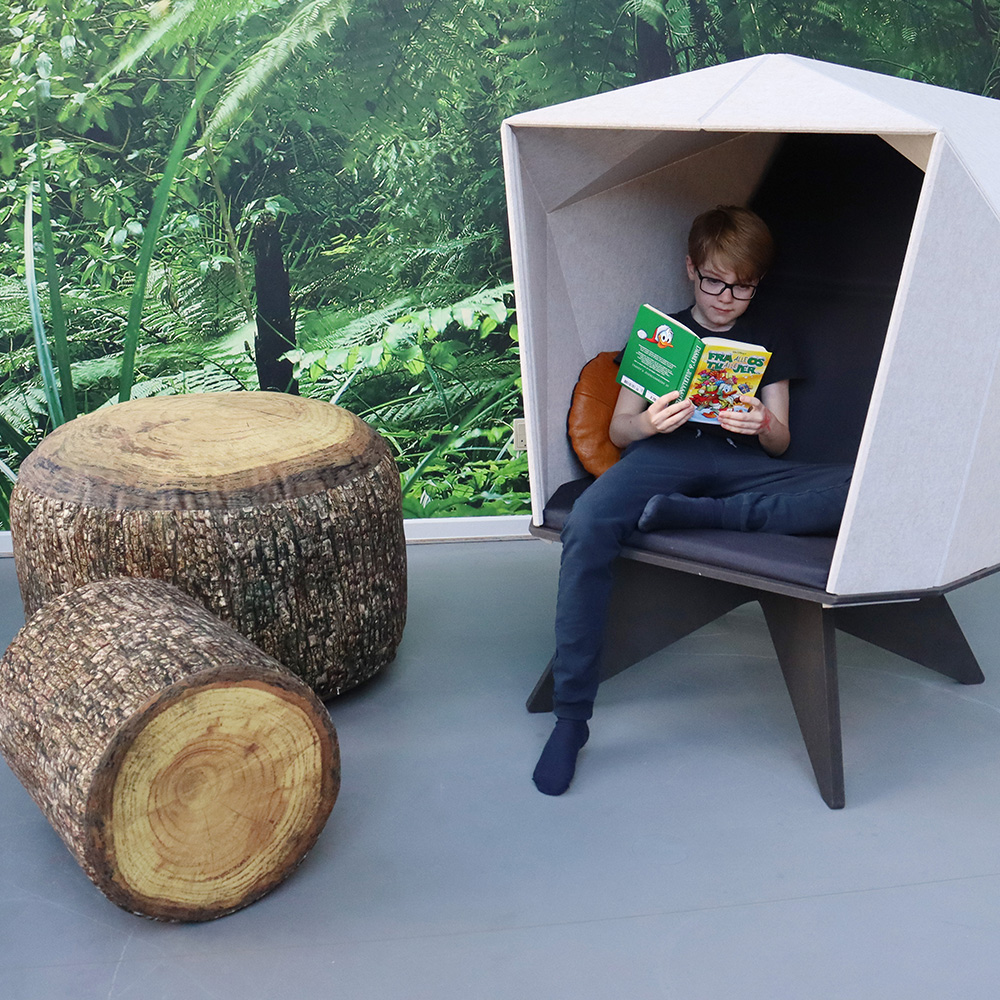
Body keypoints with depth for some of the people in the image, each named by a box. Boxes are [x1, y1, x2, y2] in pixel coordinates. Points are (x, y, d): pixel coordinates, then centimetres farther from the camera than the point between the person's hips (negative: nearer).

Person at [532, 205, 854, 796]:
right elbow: (618, 429, 15)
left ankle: (691, 516, -35)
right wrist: (647, 423, -10)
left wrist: (764, 425, -8)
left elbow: (780, 444, 17)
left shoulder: (771, 345, 26)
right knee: (588, 528, -37)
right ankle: (571, 715, -32)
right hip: (665, 454, -1)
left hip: (742, 464, 2)